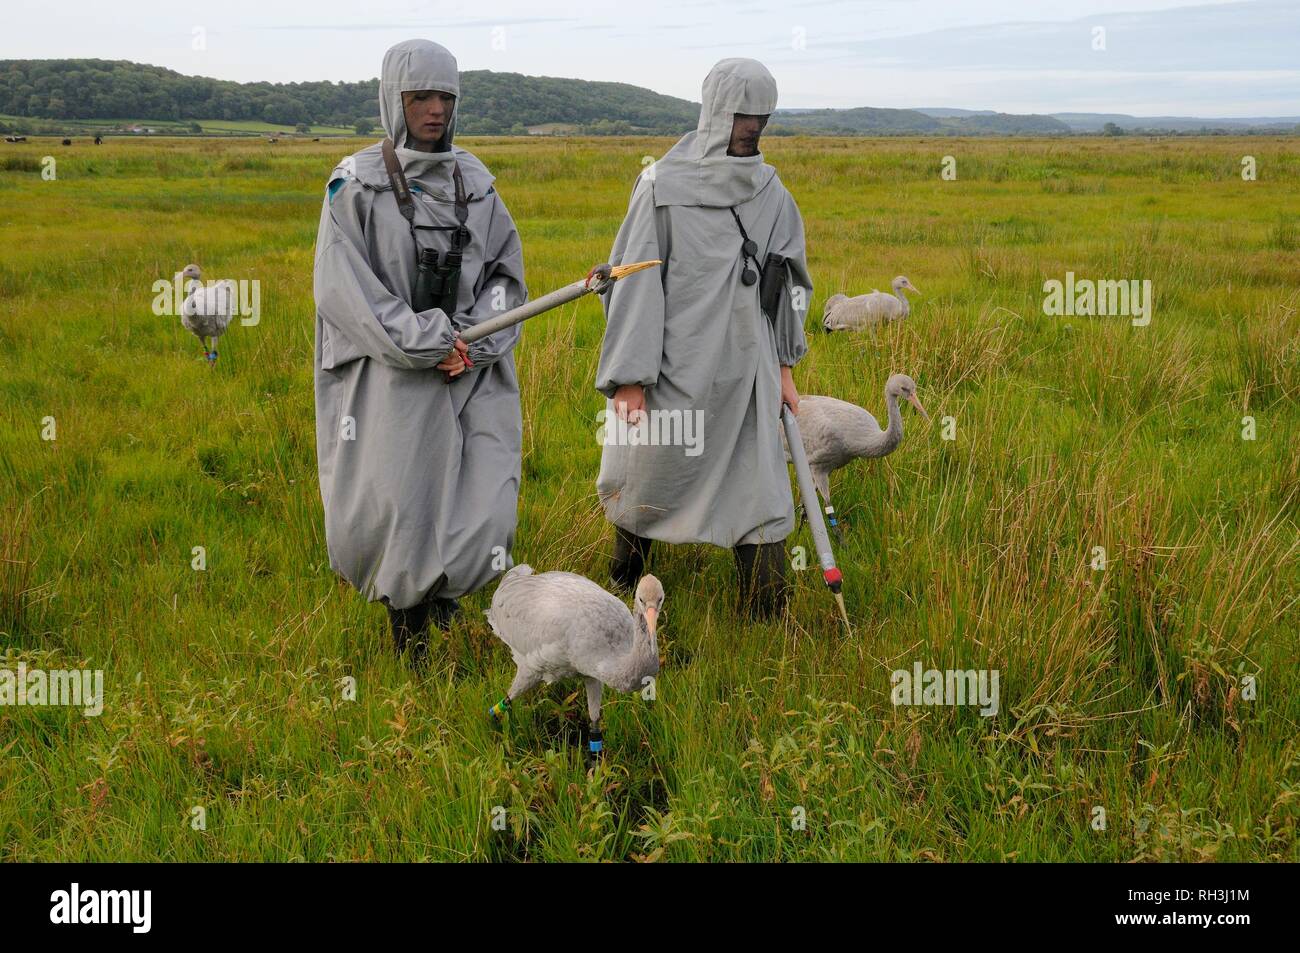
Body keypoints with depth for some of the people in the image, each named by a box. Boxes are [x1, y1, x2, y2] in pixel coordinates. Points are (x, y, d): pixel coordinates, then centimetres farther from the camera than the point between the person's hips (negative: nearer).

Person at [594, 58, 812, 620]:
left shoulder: (770, 191, 6)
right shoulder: (663, 186, -8)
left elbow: (789, 282, 15)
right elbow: (635, 283, -10)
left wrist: (784, 368, 13)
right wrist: (630, 379, -14)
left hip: (746, 373, 3)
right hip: (676, 368, -3)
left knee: (759, 494, 0)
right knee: (645, 480, 14)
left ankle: (768, 623, 8)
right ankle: (623, 581, 42)